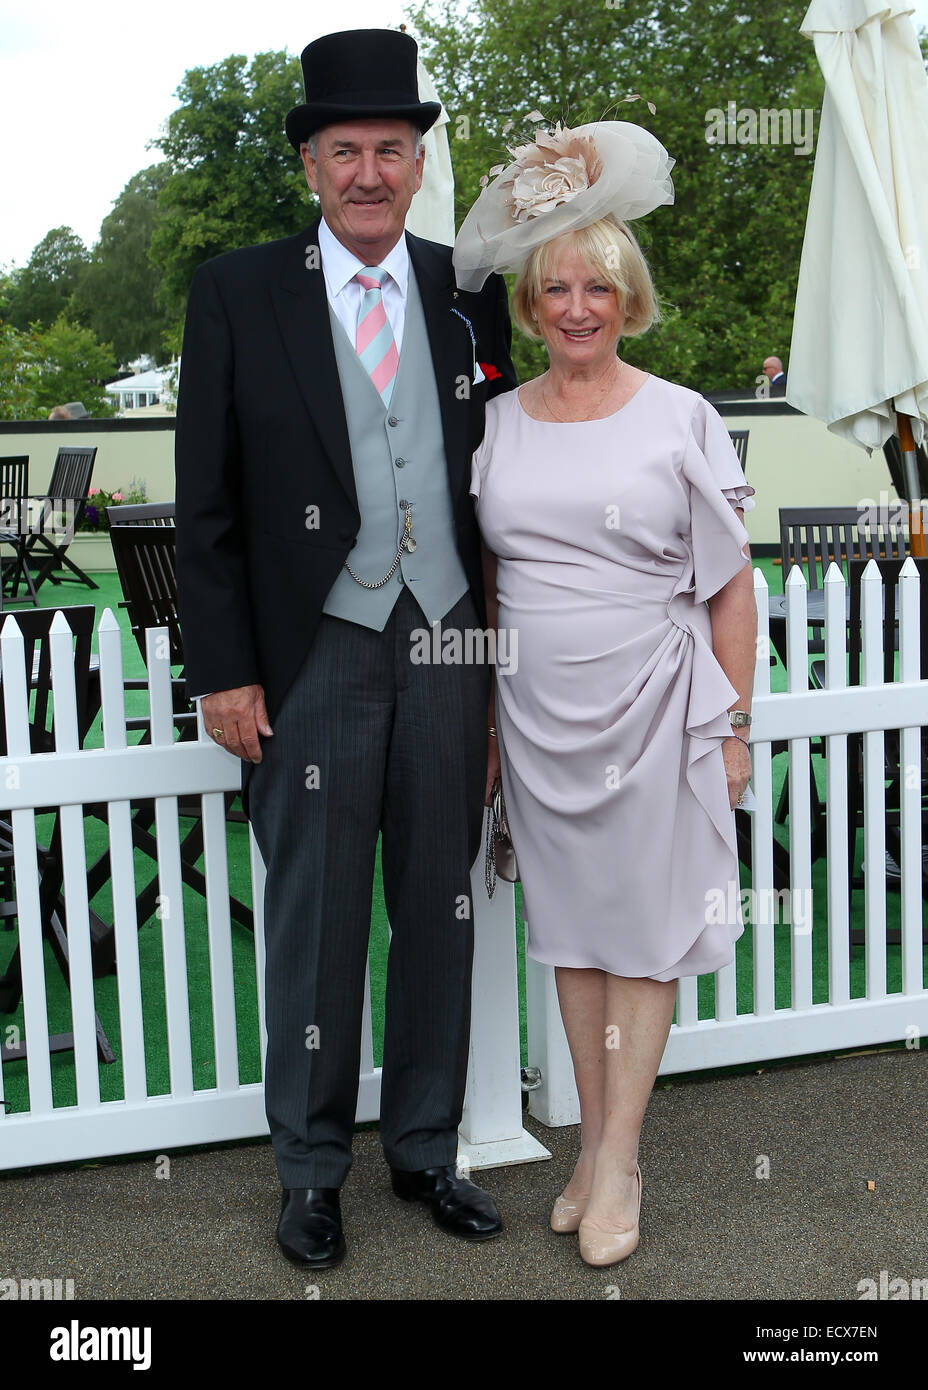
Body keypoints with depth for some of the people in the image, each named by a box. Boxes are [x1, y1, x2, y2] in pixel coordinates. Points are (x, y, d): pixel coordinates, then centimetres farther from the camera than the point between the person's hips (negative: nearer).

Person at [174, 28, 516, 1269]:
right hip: (316, 658, -2)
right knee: (315, 923, 7)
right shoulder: (239, 293, -2)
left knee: (440, 911, 12)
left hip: (449, 647, 3)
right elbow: (207, 502, -3)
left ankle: (427, 1148, 31)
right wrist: (222, 671, -7)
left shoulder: (470, 293, 6)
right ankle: (311, 1169, 26)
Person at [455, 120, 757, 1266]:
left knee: (643, 932, 5)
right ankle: (592, 1145, 26)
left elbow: (731, 585, -2)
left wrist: (732, 728, -4)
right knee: (570, 925, 11)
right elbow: (487, 584, 11)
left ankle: (619, 1163, 17)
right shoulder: (496, 423, 5)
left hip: (650, 711, -3)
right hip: (538, 712, 3)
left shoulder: (681, 419, -4)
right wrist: (481, 723, 9)